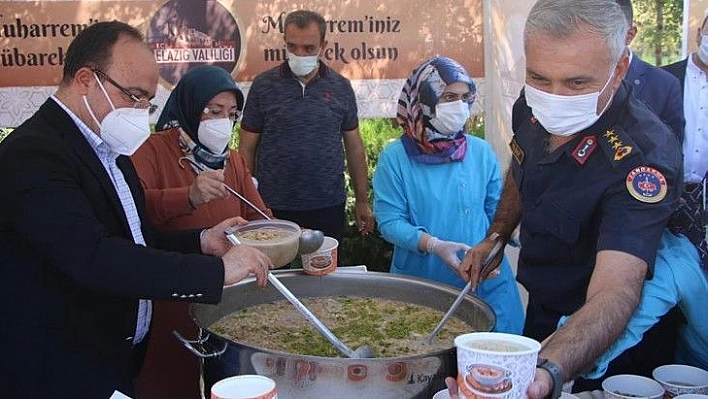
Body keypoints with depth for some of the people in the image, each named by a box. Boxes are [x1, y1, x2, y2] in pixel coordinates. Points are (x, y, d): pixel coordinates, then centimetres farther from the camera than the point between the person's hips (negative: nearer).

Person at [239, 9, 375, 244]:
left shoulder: (341, 88, 3)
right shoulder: (263, 85, -1)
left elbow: (354, 147, 9)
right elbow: (247, 149, 3)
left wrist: (362, 201, 9)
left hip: (328, 207, 1)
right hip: (273, 209, -1)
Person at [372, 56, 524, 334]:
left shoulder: (481, 152, 4)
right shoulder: (395, 157, -5)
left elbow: (498, 211, 7)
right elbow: (389, 221, -9)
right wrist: (433, 245, -23)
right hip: (420, 282, -2)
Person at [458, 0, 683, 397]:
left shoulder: (643, 159, -35)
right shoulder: (534, 107, -14)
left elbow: (614, 292, -46)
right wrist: (495, 238, 5)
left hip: (614, 343, -6)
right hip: (542, 313, 6)